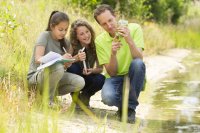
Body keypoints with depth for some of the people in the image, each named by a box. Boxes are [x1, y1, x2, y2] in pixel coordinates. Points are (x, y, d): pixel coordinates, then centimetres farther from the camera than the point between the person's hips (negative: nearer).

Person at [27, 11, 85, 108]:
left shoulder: (65, 43, 6)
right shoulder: (45, 36, -11)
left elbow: (64, 67, 6)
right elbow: (38, 59, -23)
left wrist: (67, 63, -19)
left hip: (54, 76, 6)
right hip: (35, 77, -6)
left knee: (80, 82, -18)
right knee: (57, 67, -37)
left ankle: (51, 92, 2)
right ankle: (48, 100, -17)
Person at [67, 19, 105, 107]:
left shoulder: (96, 46, -11)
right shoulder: (72, 46, -14)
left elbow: (100, 68, -8)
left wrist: (92, 71, -30)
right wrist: (76, 58, -44)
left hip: (87, 78, 1)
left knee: (101, 79, -30)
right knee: (73, 67, -33)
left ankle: (84, 96, 2)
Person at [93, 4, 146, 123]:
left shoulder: (134, 28, -9)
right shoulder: (100, 41, -5)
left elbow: (139, 59, -20)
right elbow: (111, 72, -9)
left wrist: (130, 41, -37)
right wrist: (113, 53, -27)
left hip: (133, 77, 0)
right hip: (115, 78, 0)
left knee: (138, 63, -34)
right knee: (108, 98, -34)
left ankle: (130, 107, -16)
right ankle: (123, 105, 5)